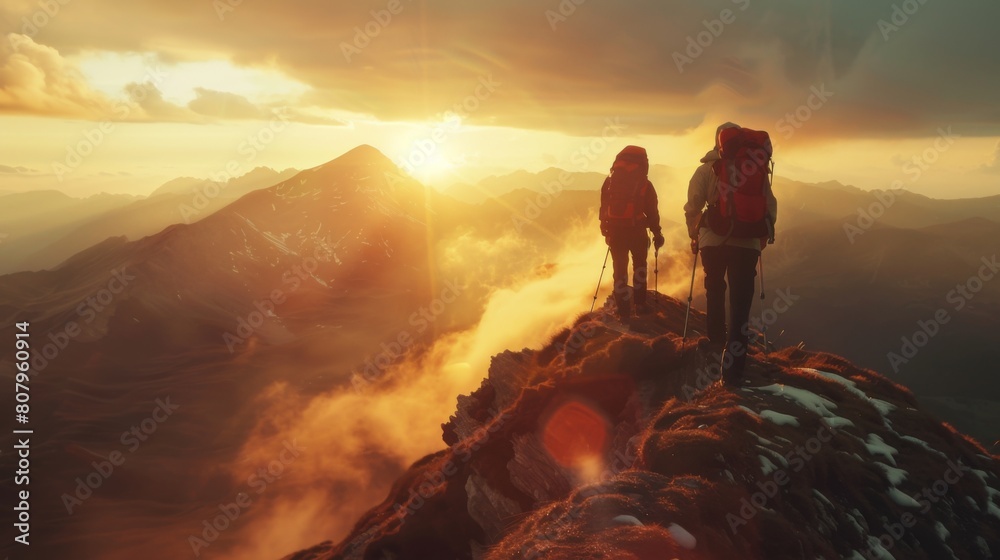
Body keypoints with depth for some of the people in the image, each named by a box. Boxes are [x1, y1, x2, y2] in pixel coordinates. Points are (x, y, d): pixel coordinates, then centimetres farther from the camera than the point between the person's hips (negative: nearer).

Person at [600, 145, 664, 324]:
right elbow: (652, 211, -2)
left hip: (614, 231, 2)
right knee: (639, 265, 20)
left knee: (619, 269, 9)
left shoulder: (609, 182, 5)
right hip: (636, 231, -2)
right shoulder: (644, 184, -4)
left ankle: (624, 311, 8)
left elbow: (604, 208, 9)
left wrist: (605, 230, 19)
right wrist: (657, 233, 8)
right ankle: (639, 303, 19)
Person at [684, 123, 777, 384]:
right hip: (747, 243, 0)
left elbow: (693, 206, -3)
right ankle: (733, 367, -7)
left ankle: (716, 339, 39)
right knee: (741, 302, 0)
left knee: (715, 290, 25)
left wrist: (694, 234, 10)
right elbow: (770, 205, 6)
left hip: (713, 240, 0)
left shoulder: (706, 169, 1)